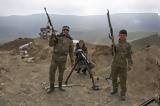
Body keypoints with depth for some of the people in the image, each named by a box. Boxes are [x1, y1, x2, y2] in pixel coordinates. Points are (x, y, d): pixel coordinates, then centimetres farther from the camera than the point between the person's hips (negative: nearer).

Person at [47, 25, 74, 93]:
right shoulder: (57, 37, 0)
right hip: (55, 58, -1)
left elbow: (71, 52, 7)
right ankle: (52, 87, 15)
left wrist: (72, 61, 6)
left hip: (63, 59, 1)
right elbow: (50, 45, -9)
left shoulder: (70, 40, 3)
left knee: (61, 73, 10)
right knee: (51, 72, -1)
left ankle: (60, 86, 30)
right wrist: (52, 37, -28)